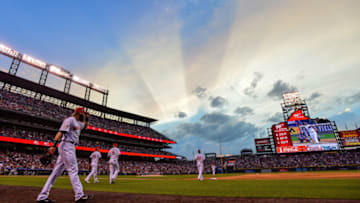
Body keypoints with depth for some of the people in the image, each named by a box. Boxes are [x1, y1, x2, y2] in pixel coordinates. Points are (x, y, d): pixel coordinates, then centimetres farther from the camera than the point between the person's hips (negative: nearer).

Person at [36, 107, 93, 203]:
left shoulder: (78, 123, 21)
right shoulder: (70, 120, -7)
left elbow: (85, 126, 39)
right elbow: (61, 131, -17)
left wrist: (86, 118, 20)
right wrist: (54, 144, -27)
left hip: (70, 147, 10)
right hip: (67, 145, -10)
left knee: (57, 171, 9)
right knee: (73, 170, -10)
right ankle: (79, 195, -7)